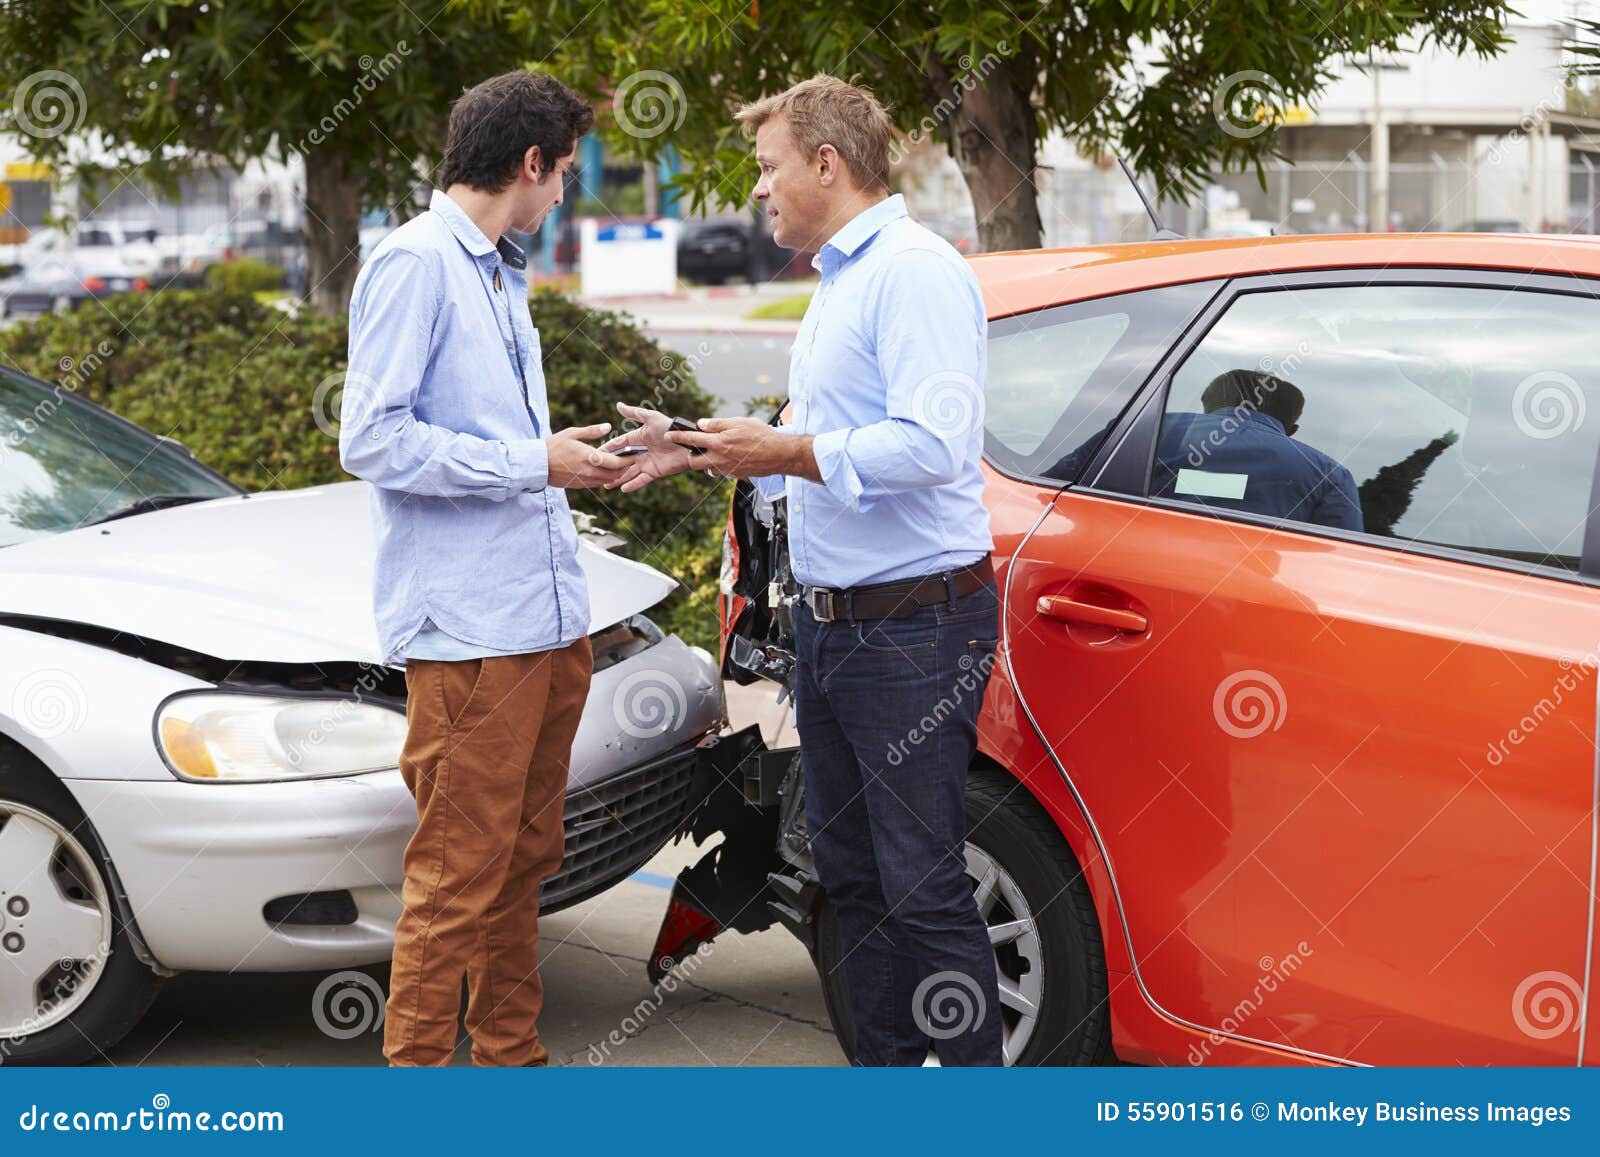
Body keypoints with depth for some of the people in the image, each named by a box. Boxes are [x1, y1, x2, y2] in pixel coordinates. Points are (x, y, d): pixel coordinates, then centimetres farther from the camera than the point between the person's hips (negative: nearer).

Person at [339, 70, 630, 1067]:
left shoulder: (500, 273, 20)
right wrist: (533, 463, -14)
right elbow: (374, 440, -16)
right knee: (459, 878, -5)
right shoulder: (416, 262, -9)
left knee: (523, 863, 16)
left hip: (545, 623, 9)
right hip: (468, 630, -9)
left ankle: (512, 1058, 27)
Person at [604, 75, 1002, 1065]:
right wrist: (700, 452, 15)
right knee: (853, 875, 16)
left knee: (922, 889, -7)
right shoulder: (837, 285, 20)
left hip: (915, 629, -10)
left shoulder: (915, 272, -14)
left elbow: (935, 444, -26)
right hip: (830, 623, 11)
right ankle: (883, 1067, 27)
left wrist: (785, 451, -18)